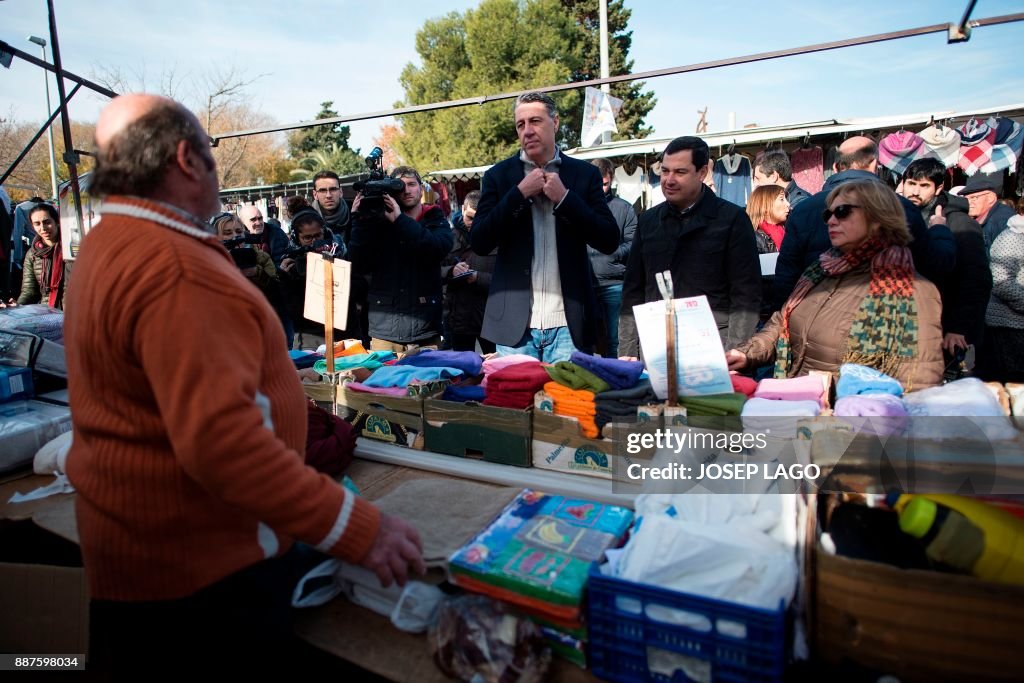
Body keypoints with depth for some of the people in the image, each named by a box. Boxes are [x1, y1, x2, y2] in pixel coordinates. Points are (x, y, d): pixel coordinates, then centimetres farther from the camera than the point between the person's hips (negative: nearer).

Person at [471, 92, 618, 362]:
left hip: (569, 323, 0)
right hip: (514, 324, 0)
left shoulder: (584, 174, 5)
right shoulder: (498, 175, 6)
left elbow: (609, 241, 0)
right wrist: (519, 194, -10)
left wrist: (565, 197, -10)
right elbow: (479, 243, -3)